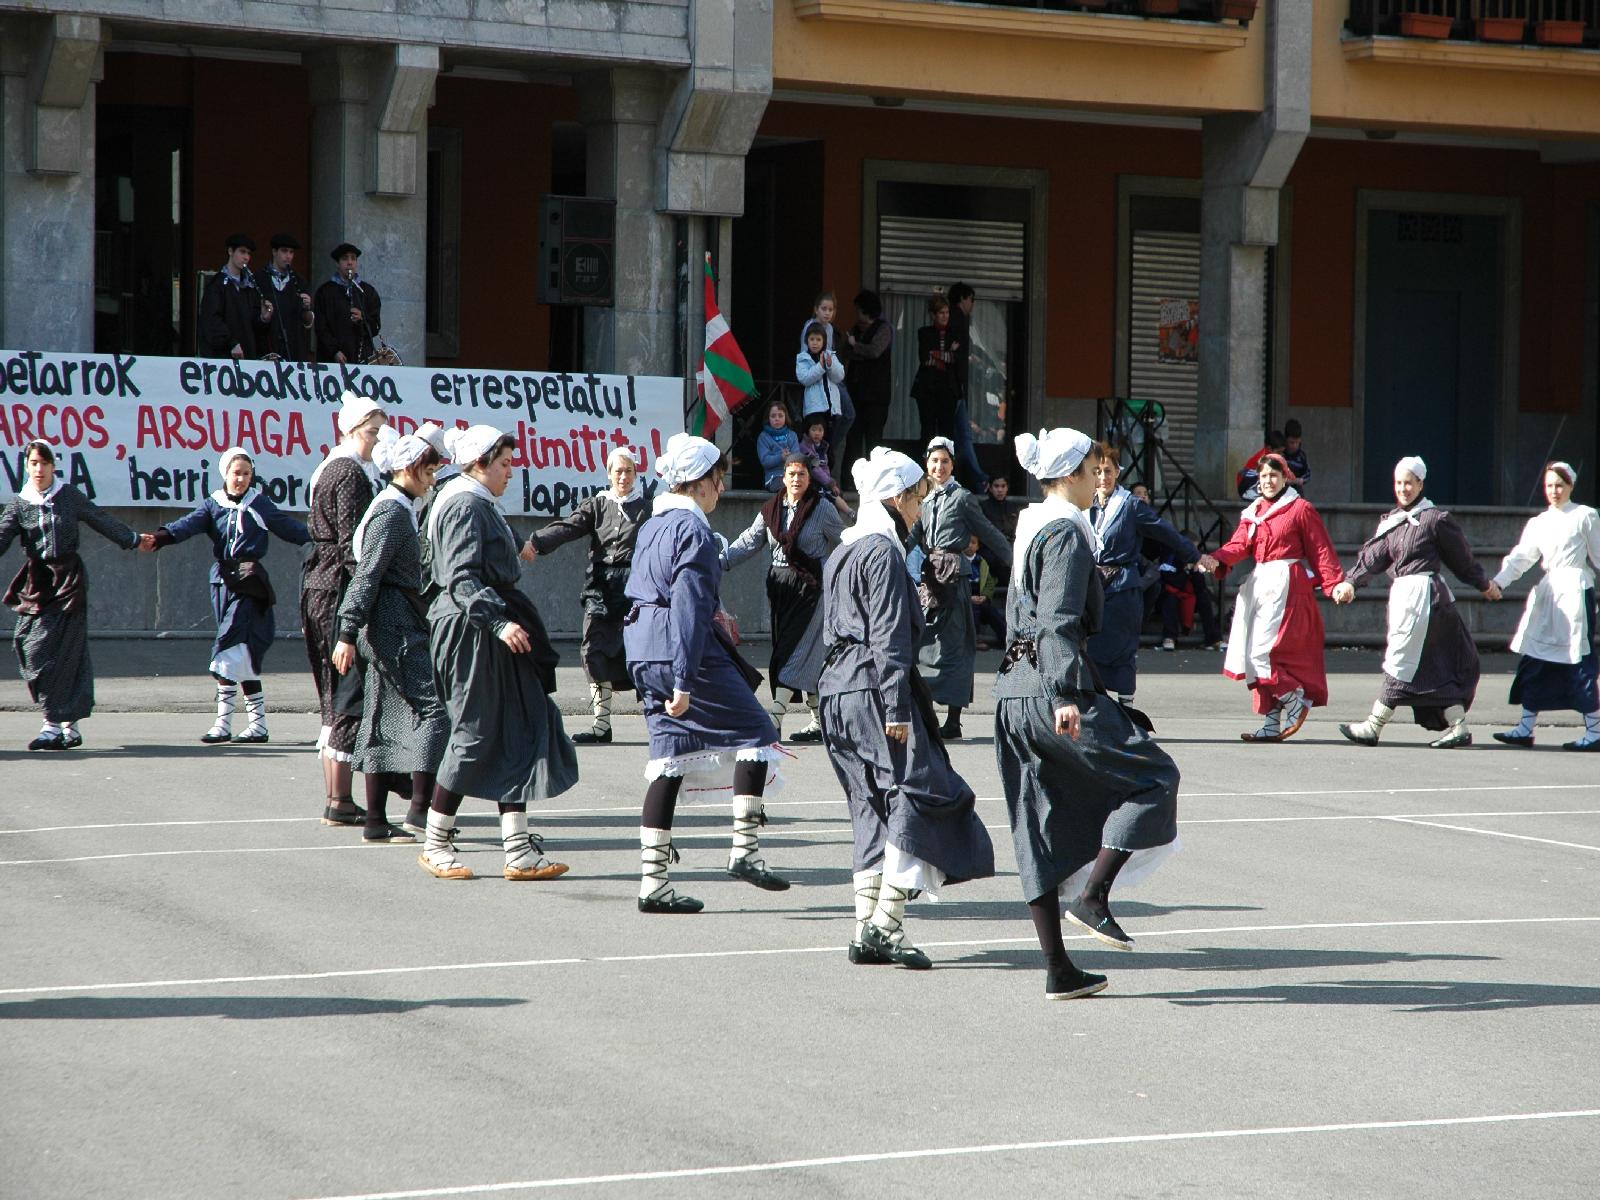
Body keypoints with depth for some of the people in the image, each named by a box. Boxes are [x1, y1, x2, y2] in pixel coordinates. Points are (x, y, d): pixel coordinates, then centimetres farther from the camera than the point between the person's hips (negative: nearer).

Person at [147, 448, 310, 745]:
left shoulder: (260, 504, 6)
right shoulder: (213, 504, 9)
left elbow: (289, 527, 9)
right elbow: (190, 523, -6)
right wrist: (162, 537, -24)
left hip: (249, 582, -4)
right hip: (222, 581, 4)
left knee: (229, 650, -14)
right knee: (245, 657, 7)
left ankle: (223, 724, -13)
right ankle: (258, 723, 13)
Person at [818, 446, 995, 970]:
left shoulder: (844, 552, 19)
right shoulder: (884, 552, -11)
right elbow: (889, 636, -16)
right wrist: (896, 706, -18)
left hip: (838, 688, 10)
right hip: (873, 689, -10)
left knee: (874, 808, 10)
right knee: (919, 793, -8)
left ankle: (867, 929, 8)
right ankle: (885, 922, -14)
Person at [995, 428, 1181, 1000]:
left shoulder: (1031, 528, 18)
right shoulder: (1066, 534, -10)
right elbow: (1059, 622, -21)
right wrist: (1067, 694, -28)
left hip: (1014, 690, 9)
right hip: (1051, 688, -9)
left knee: (1042, 826, 8)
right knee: (1154, 776, 3)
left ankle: (1059, 971, 8)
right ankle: (1094, 894, -8)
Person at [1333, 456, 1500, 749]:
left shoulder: (1435, 518, -5)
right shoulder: (1392, 520, 15)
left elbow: (1462, 557, 4)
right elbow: (1373, 555, 8)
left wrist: (1484, 584, 14)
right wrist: (1351, 581, -6)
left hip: (1423, 593, -8)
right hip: (1402, 593, 8)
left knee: (1401, 662, -5)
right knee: (1434, 667, 8)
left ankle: (1374, 726, -3)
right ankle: (1457, 726, 11)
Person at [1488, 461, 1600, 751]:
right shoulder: (1539, 523, 14)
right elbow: (1521, 557, 5)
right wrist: (1498, 582, -9)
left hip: (1575, 592, -5)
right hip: (1546, 595, 5)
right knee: (1533, 661, 2)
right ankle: (1525, 729, 5)